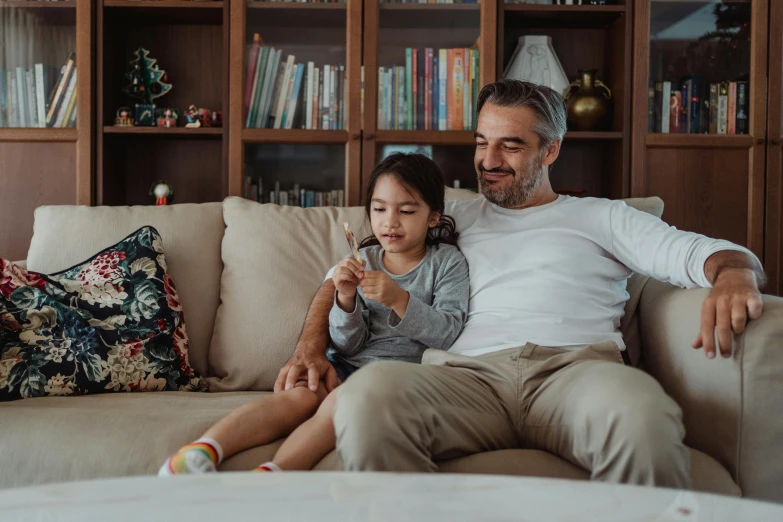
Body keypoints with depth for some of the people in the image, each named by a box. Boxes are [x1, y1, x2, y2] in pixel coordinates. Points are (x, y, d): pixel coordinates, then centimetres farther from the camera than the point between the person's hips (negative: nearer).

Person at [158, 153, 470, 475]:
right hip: (348, 364, 3)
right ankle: (206, 448, -41)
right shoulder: (363, 260, 13)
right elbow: (348, 345, 7)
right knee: (300, 395, -27)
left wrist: (399, 300, -21)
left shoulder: (448, 261, 5)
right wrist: (346, 300, -13)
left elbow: (447, 332, -8)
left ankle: (271, 472, -47)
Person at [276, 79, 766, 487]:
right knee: (367, 393, -33)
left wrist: (733, 274, -15)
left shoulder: (600, 217, 25)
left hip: (575, 368, -1)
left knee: (639, 409, -39)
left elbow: (695, 251, 12)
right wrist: (311, 346, 9)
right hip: (469, 374, 1)